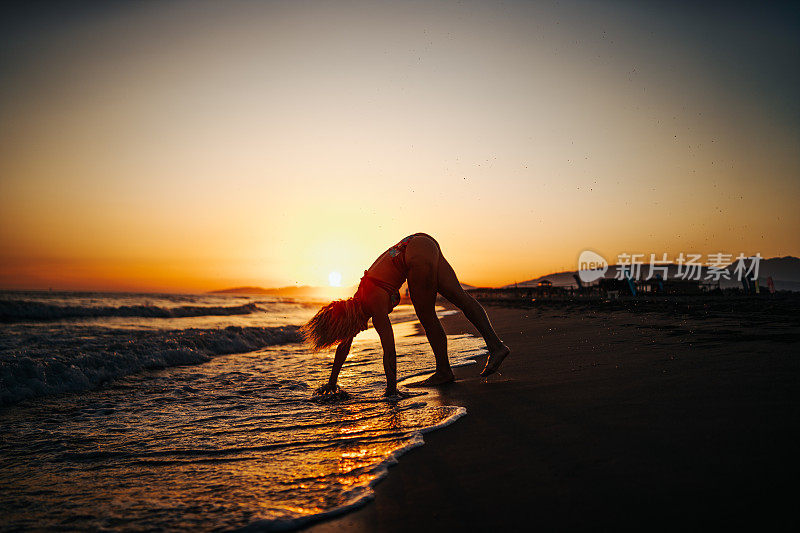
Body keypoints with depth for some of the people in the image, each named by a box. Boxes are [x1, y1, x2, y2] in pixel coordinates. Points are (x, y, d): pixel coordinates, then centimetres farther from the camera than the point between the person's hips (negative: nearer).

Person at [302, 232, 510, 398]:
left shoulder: (375, 306, -17)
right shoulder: (355, 304, 7)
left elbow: (389, 351, -17)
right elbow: (344, 344, 15)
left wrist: (391, 388, -12)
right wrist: (332, 382, 20)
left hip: (419, 255, -7)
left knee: (426, 317, 1)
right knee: (460, 297, 3)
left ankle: (444, 371, 10)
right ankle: (496, 345, 4)